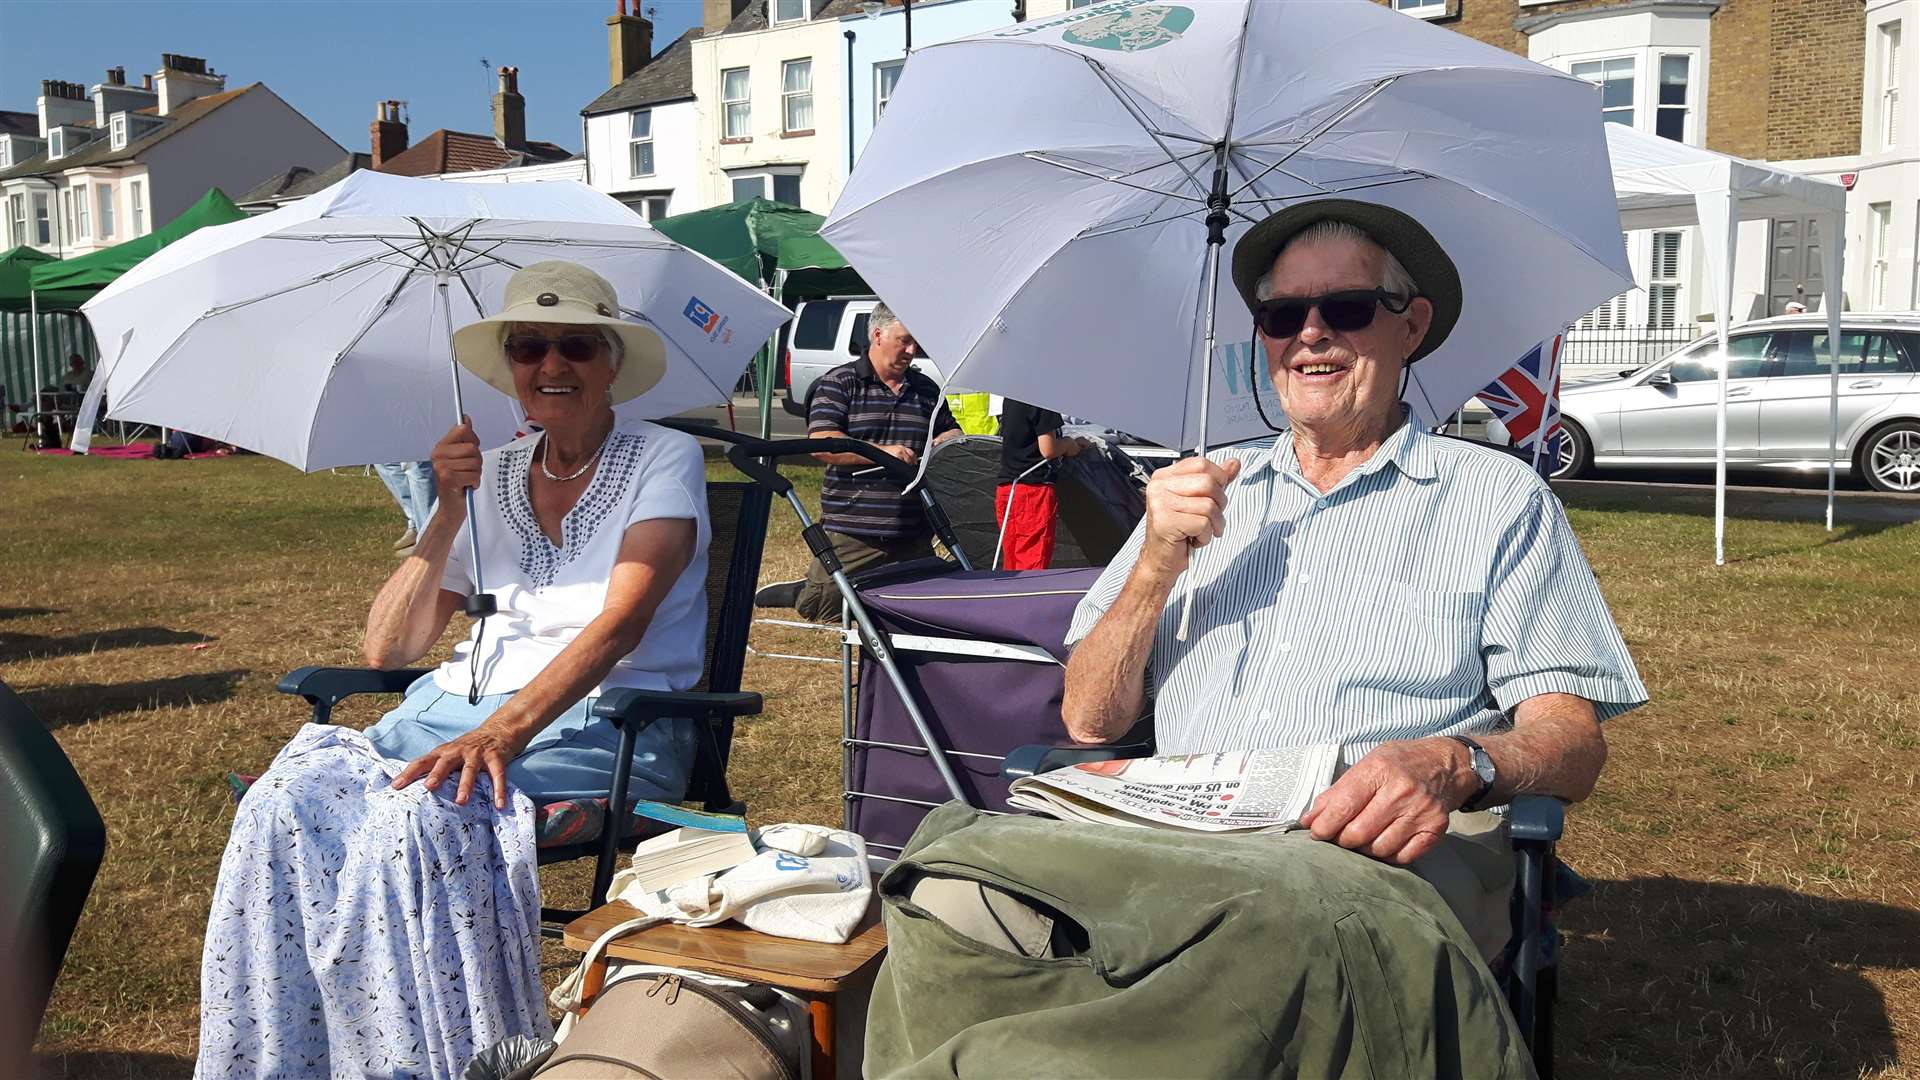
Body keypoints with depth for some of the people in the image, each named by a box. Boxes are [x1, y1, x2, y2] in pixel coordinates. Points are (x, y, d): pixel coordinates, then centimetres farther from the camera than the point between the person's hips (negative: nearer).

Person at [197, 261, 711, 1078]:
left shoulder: (664, 461, 1)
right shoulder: (489, 477, 15)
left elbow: (620, 620, -15)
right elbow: (386, 648, 9)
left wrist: (506, 730, -28)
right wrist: (448, 513, -3)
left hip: (602, 722, -5)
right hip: (460, 703, 5)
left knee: (418, 815, -32)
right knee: (285, 801, -21)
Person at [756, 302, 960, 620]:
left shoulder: (927, 389, 14)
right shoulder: (839, 383, -1)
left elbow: (952, 432, 26)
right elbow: (822, 444, -14)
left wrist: (947, 440, 0)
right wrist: (882, 453, -23)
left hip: (914, 534, 5)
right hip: (853, 532, -5)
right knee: (821, 609, -4)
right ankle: (798, 592, 30)